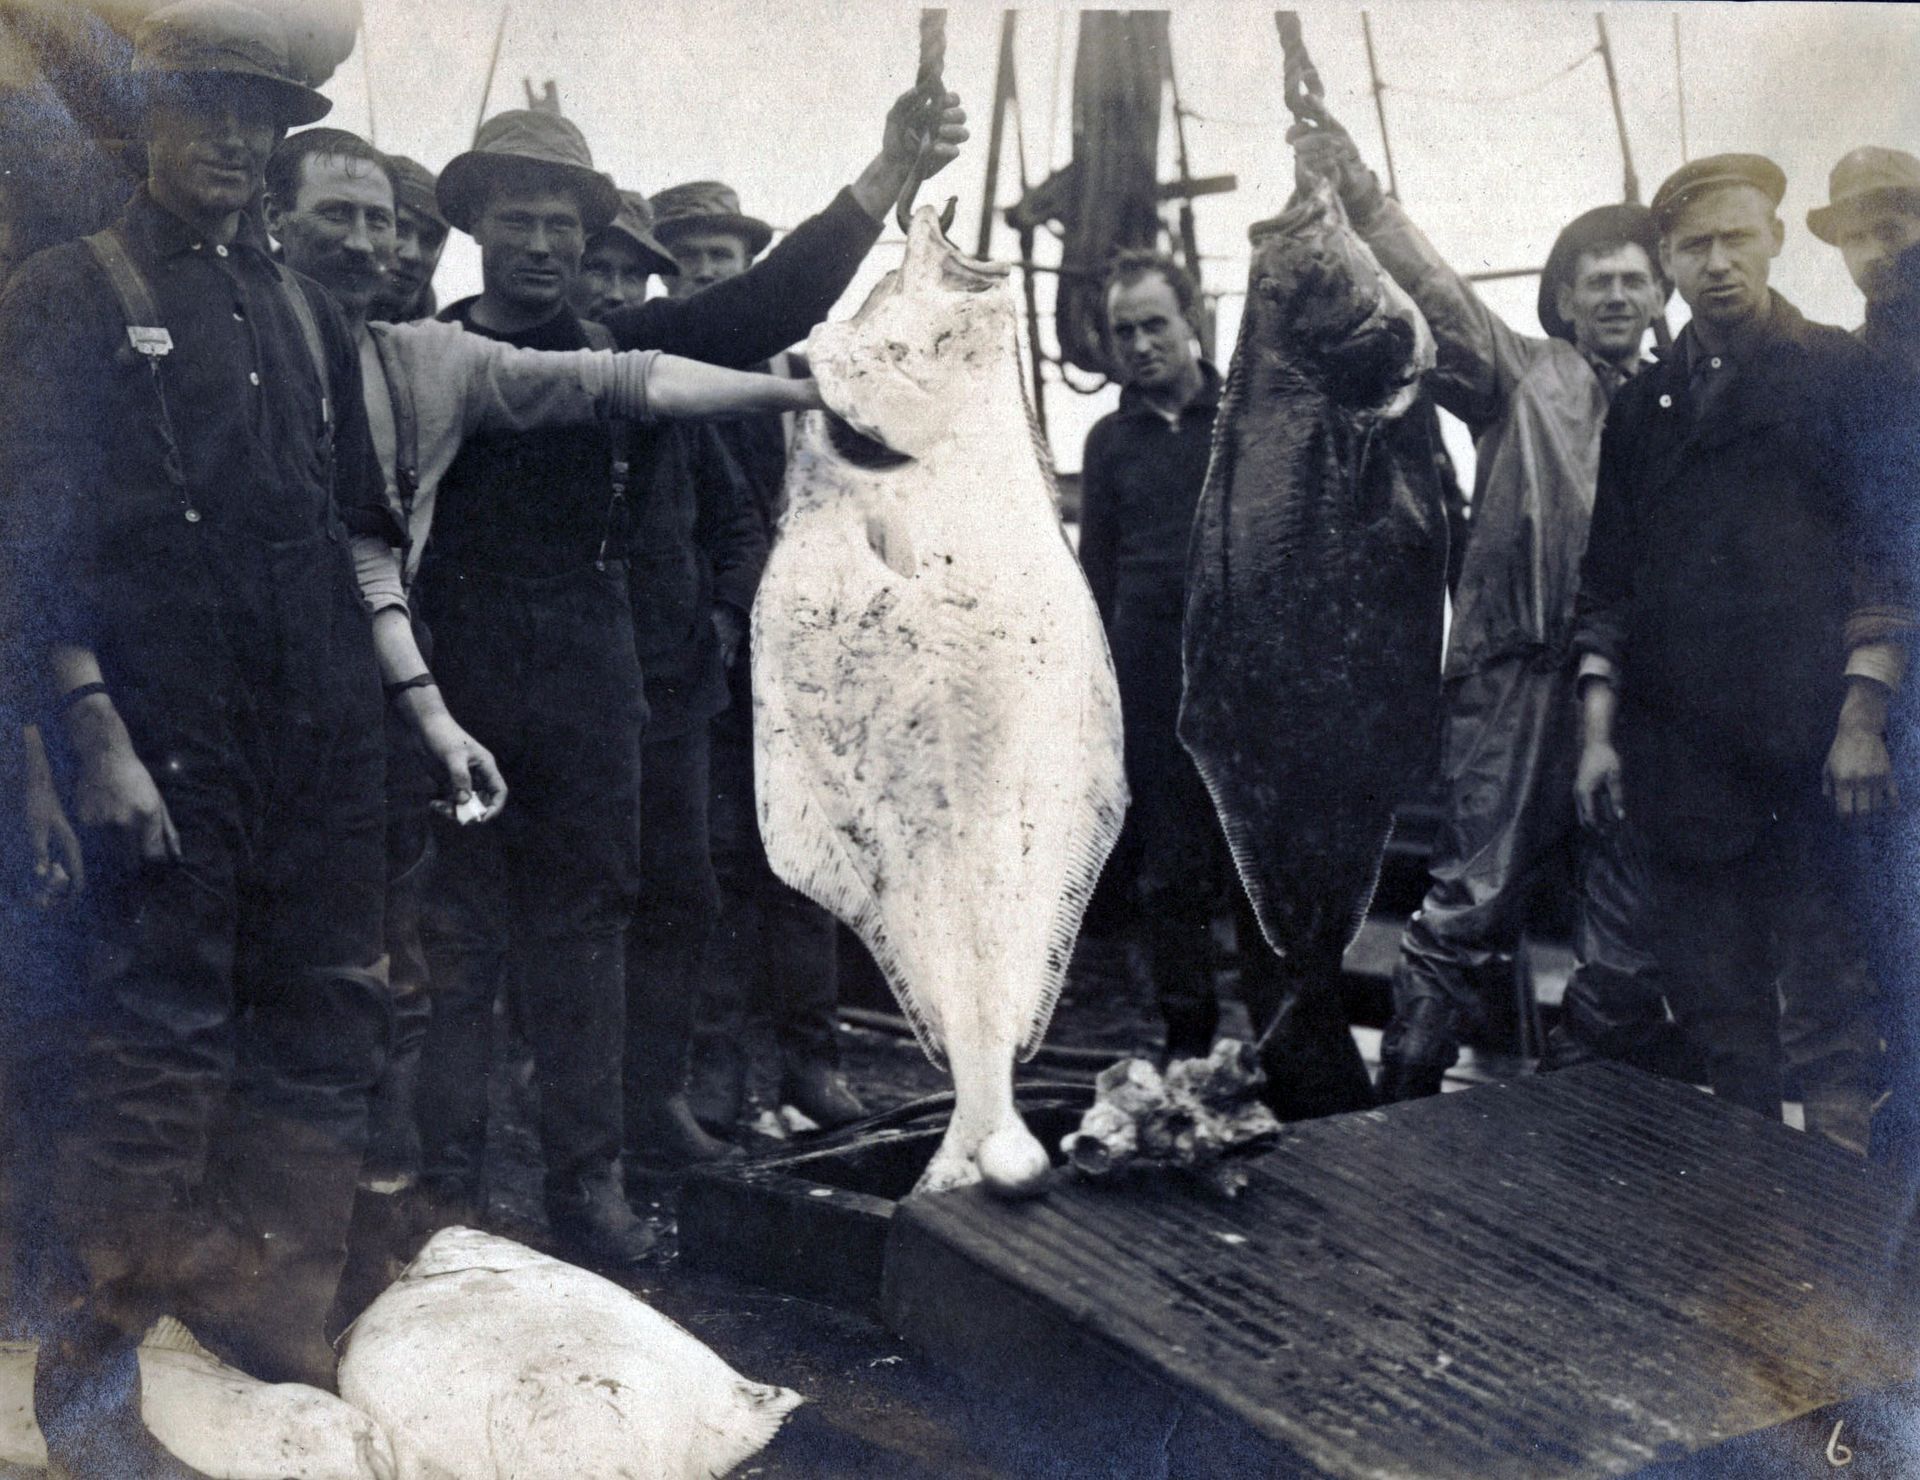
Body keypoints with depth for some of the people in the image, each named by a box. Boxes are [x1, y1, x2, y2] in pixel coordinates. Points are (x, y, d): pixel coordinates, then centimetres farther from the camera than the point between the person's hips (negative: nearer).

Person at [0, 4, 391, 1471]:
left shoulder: (303, 309, 17)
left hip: (324, 736, 6)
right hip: (167, 736, -6)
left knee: (332, 1019, 9)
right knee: (159, 1034, -3)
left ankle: (256, 1290, 28)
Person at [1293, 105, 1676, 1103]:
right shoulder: (1524, 375, 8)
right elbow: (1439, 299, -6)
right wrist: (1361, 199, -19)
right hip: (1519, 670, -4)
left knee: (1631, 913, 7)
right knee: (1477, 890, -8)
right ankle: (1404, 1088, 0)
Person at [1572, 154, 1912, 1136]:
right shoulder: (1643, 406, 16)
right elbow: (1607, 582, 14)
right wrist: (1597, 730, 6)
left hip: (1817, 756, -3)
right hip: (1682, 754, 3)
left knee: (1835, 1000, -3)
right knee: (1718, 1021, 6)